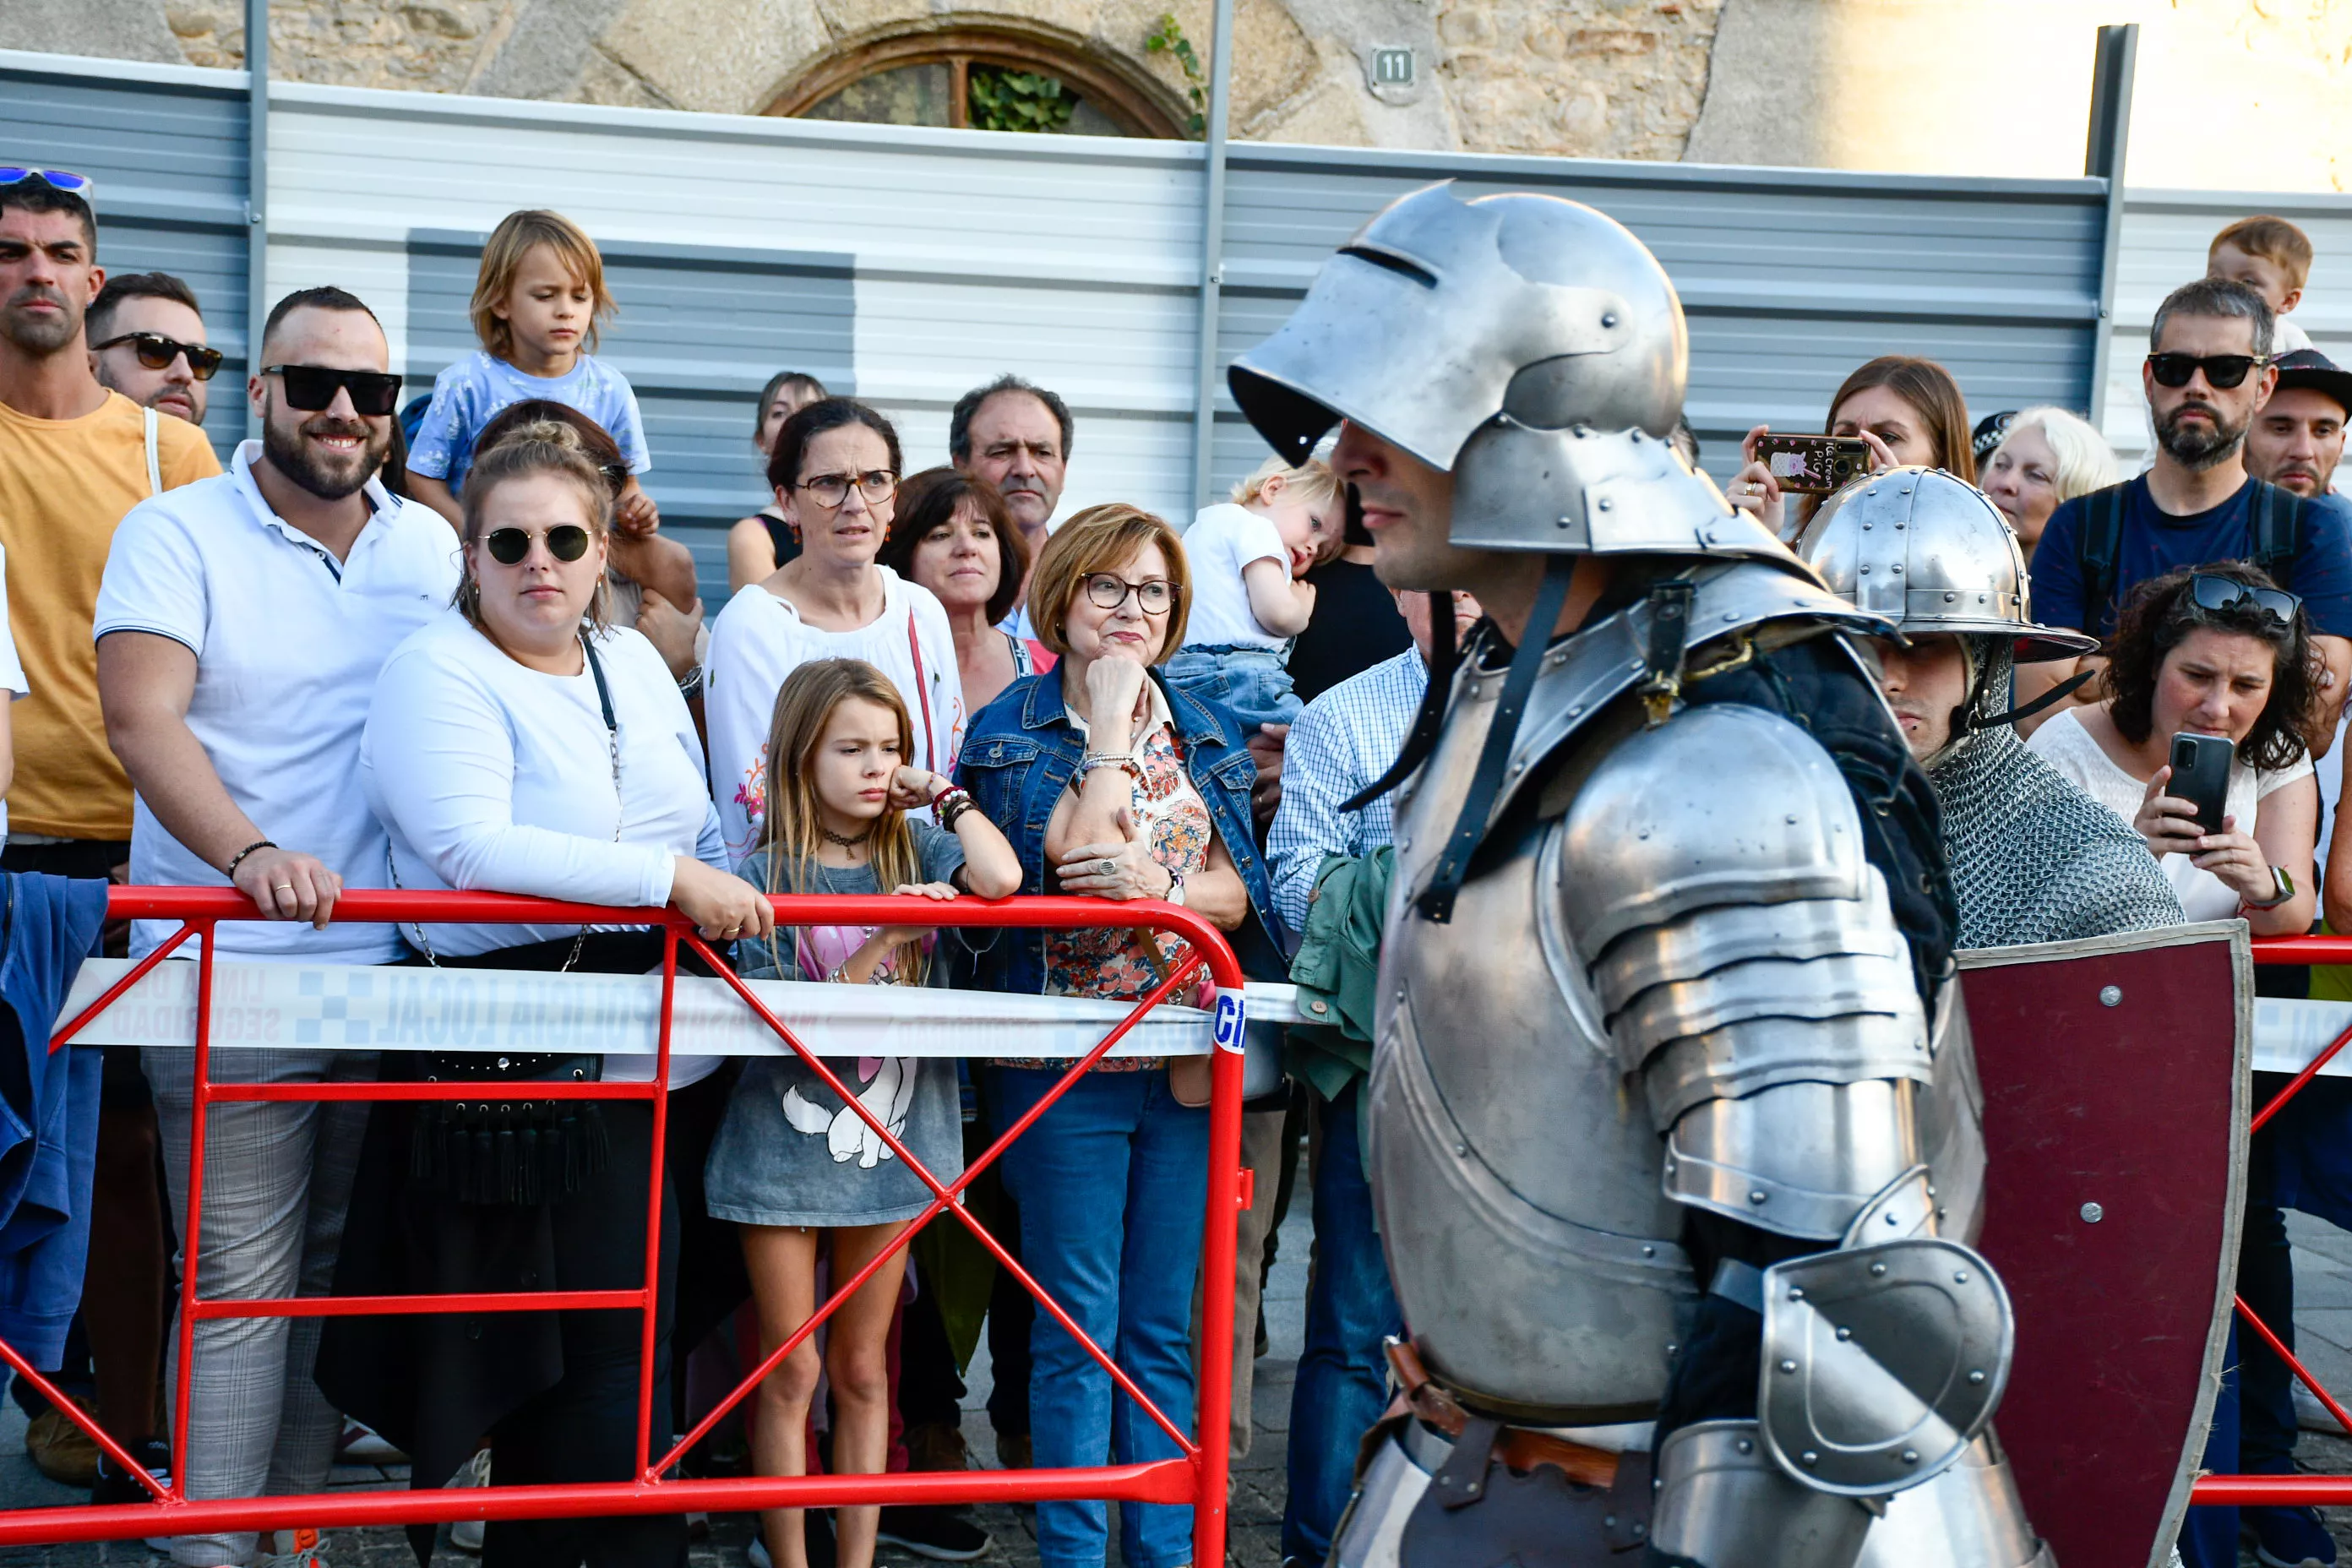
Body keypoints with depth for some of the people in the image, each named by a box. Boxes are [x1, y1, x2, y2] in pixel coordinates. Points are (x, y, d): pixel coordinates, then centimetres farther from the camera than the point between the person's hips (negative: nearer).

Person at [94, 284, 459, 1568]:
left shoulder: (431, 545, 13)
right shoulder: (177, 533, -1)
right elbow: (140, 716, -15)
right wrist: (249, 852, -29)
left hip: (387, 967, 5)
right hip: (233, 973, -4)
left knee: (341, 1264, 11)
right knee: (240, 1277, -4)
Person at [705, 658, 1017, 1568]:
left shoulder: (916, 850, 3)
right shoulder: (764, 873, -4)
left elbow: (1001, 881, -18)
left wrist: (945, 796, -5)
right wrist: (888, 939, -20)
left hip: (892, 1143, 2)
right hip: (787, 1143, -2)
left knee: (862, 1369, 12)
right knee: (790, 1369, 6)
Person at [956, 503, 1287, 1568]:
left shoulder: (1206, 733, 11)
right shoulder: (1009, 730, 1)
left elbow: (1240, 889, 5)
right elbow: (1069, 857, -15)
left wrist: (1161, 885, -15)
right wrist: (1109, 722, -9)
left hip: (1188, 1059, 3)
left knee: (1165, 1330, 9)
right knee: (1079, 1330, 2)